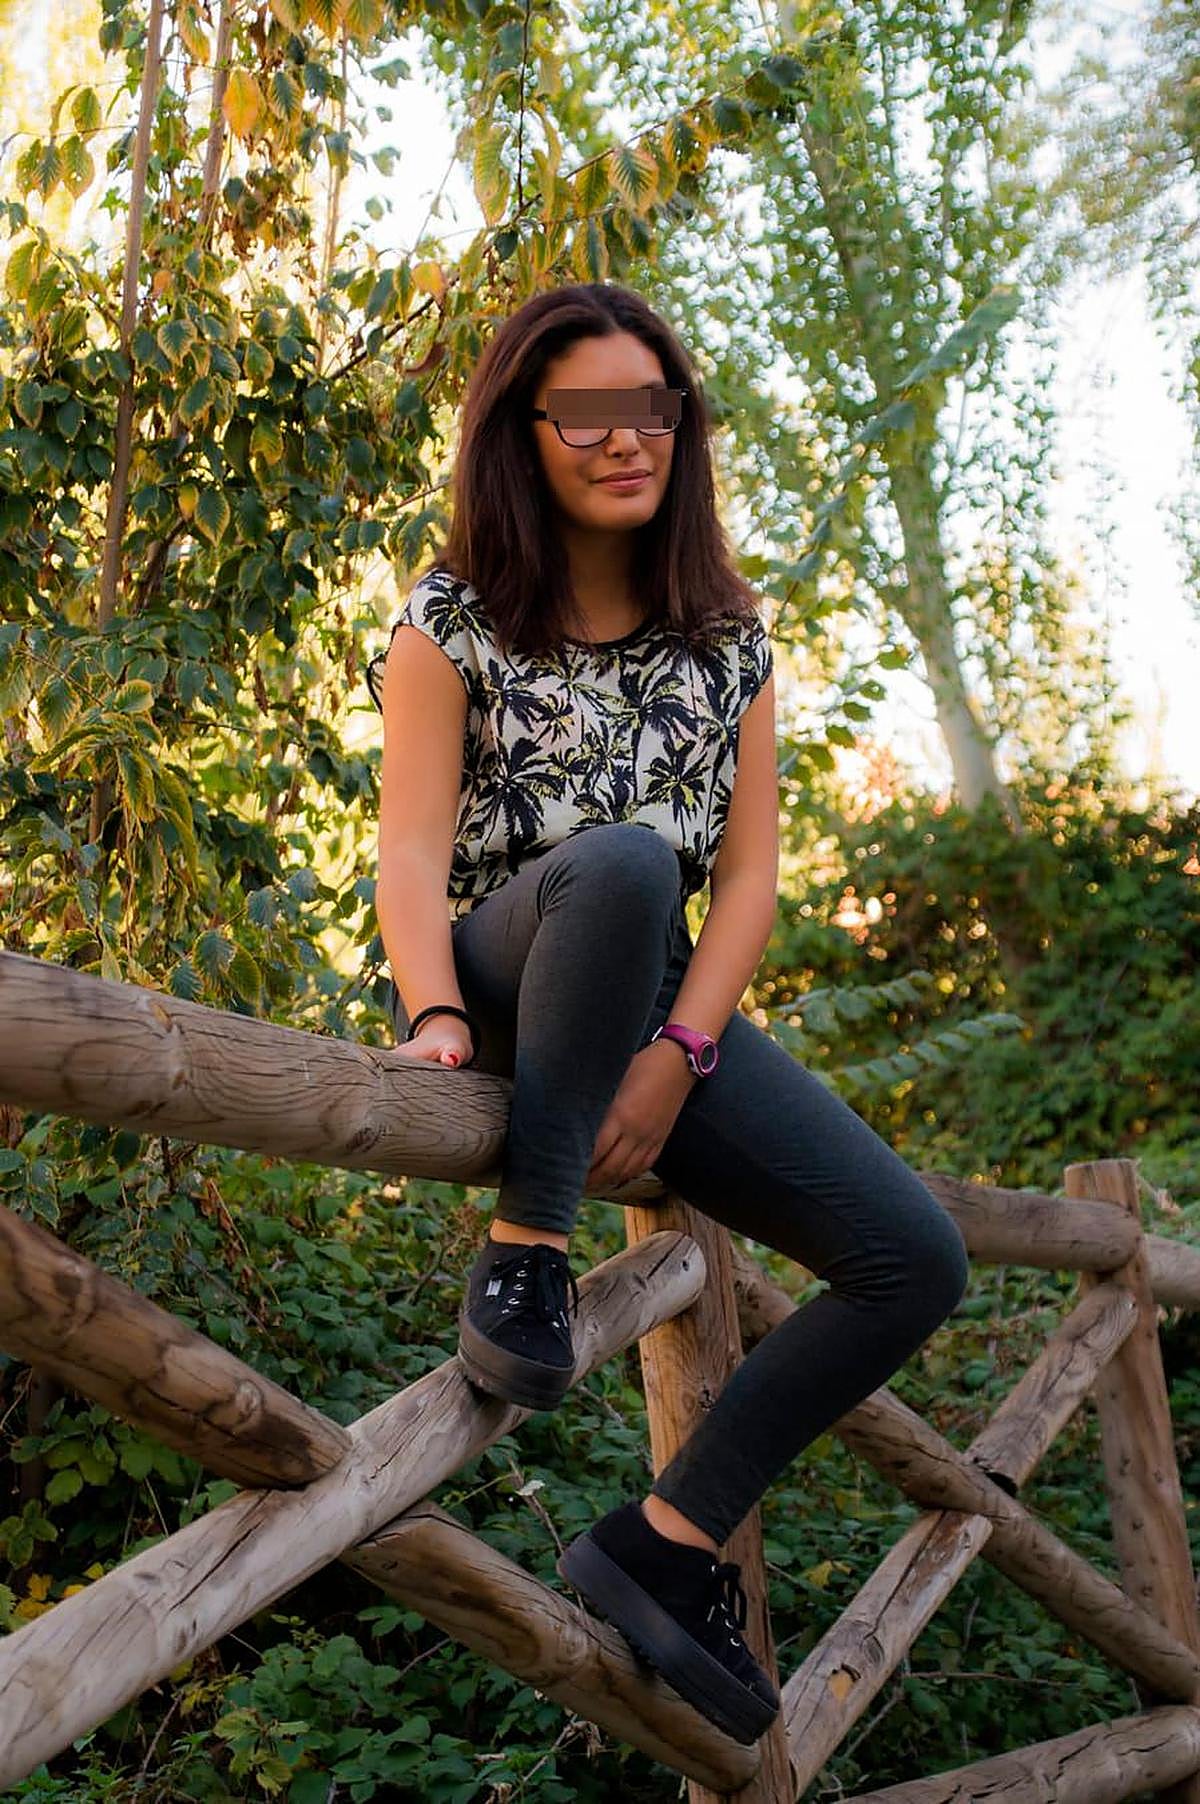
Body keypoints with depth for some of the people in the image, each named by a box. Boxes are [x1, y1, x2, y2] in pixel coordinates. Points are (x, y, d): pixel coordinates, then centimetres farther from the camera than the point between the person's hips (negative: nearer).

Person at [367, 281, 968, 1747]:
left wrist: (678, 1056, -15)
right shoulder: (452, 621, -1)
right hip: (498, 989, -4)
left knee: (916, 1262, -12)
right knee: (618, 857, -40)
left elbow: (749, 871, 0)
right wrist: (436, 1017, -31)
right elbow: (412, 852, -12)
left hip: (661, 1007, 4)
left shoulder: (726, 636, 8)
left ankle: (665, 1539, -4)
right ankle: (525, 1247, -27)